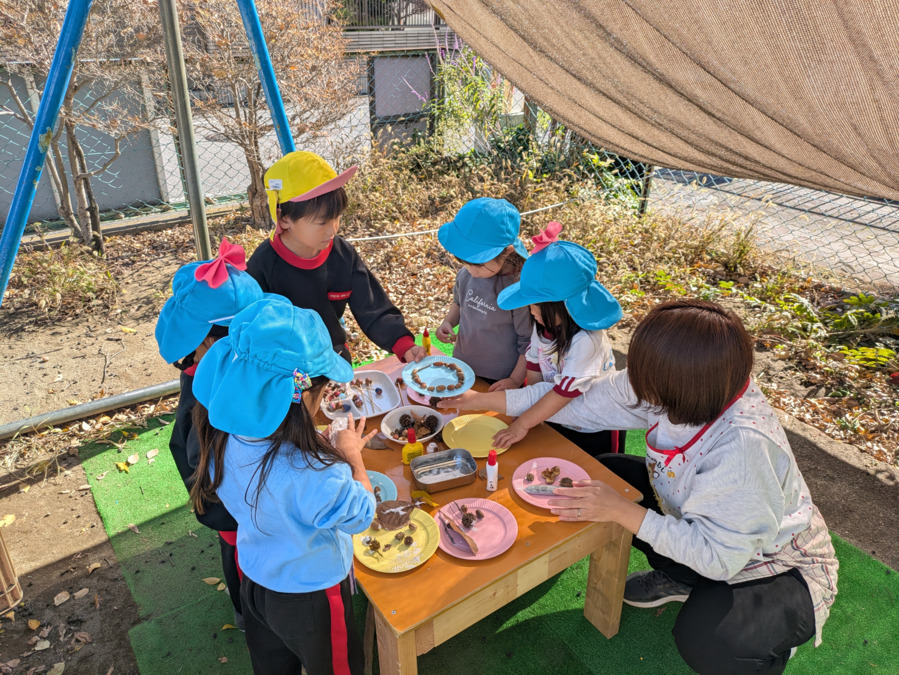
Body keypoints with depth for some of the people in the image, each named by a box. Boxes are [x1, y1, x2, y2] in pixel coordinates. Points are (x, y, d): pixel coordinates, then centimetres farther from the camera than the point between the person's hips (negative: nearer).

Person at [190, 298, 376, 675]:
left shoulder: (222, 440, -21)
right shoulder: (309, 473, -43)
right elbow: (360, 514, -22)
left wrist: (335, 454, -6)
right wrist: (352, 456, -10)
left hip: (255, 582, 6)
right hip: (309, 597, -5)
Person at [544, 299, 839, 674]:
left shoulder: (743, 446, -41)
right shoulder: (691, 389, -22)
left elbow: (717, 557, -33)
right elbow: (594, 397, -12)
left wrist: (623, 511, -33)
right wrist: (506, 401, -13)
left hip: (778, 567, -6)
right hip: (706, 530, 6)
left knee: (703, 640, -33)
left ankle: (772, 641, 6)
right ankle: (679, 579, 15)